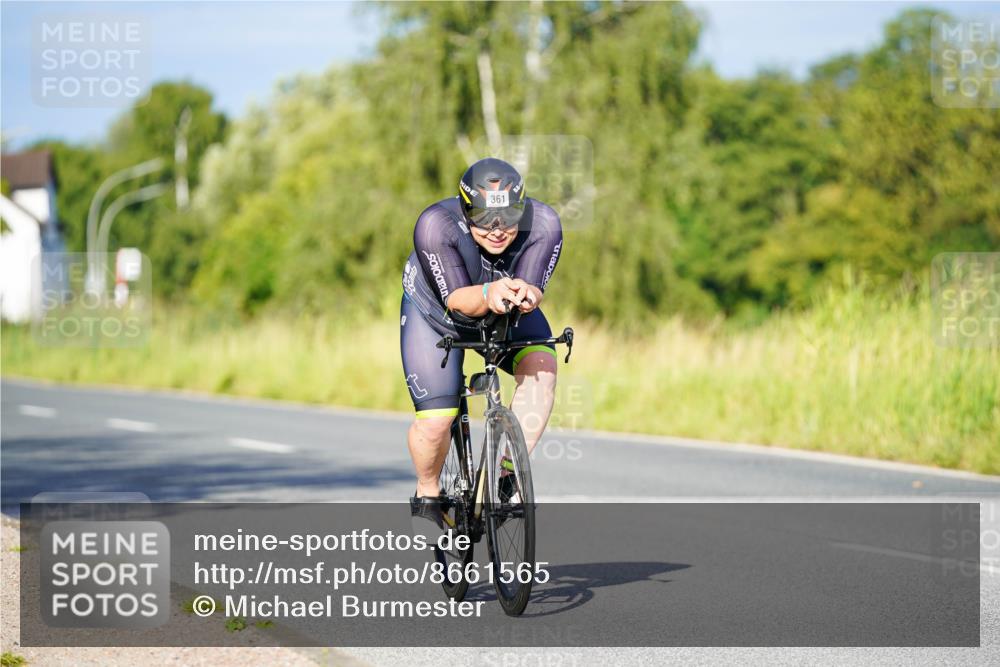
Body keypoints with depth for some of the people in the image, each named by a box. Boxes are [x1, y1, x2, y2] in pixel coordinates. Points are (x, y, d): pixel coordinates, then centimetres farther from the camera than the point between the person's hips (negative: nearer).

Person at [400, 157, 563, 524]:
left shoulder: (543, 224, -31)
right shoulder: (435, 225, -37)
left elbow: (534, 290, -33)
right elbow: (457, 301, -38)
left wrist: (526, 295, -57)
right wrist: (488, 295, -61)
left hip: (507, 314, 2)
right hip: (435, 313, -2)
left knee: (541, 366, -28)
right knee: (434, 422, -11)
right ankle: (427, 494, 19)